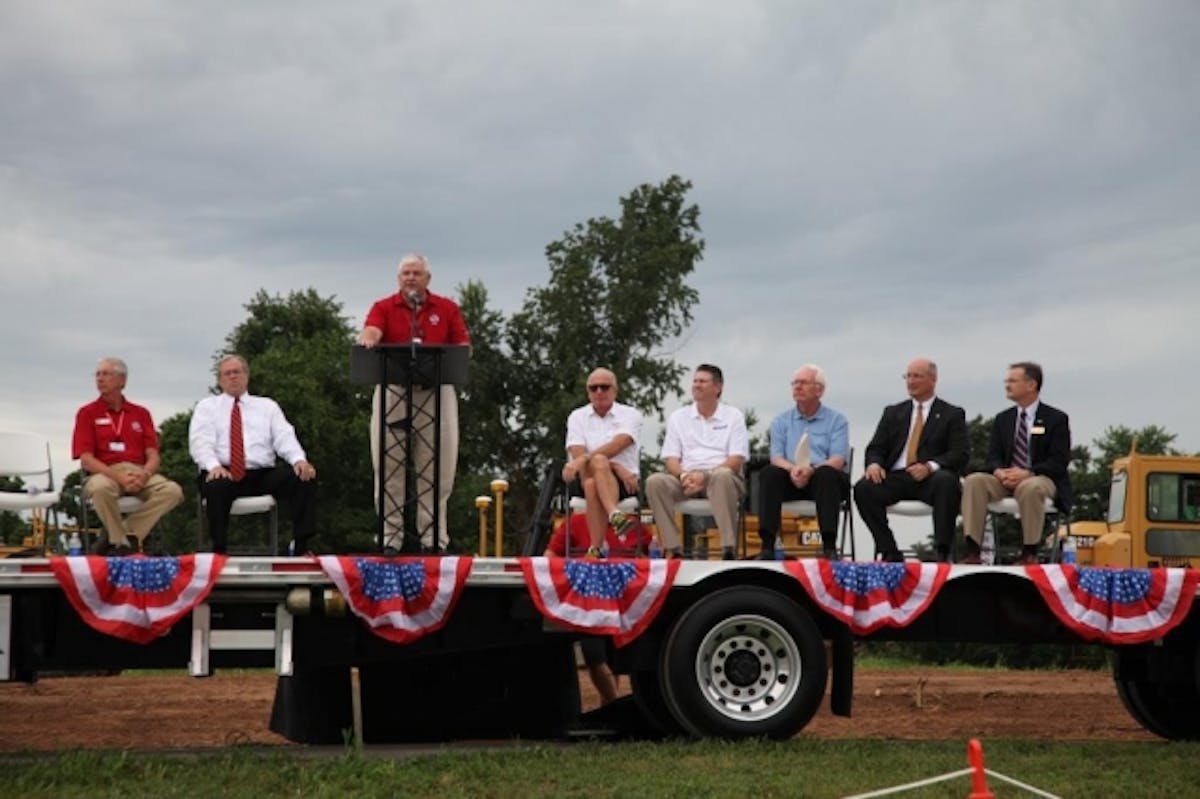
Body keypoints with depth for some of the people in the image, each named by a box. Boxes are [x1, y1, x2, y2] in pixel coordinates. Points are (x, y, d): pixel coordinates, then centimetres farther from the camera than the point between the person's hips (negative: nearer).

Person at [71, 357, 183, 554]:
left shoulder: (141, 414, 17)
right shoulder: (87, 413, 9)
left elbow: (153, 456, 8)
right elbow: (86, 460, -2)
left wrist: (144, 475, -16)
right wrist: (118, 477, -18)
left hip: (139, 473, 3)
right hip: (105, 473, -3)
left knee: (173, 491, -27)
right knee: (100, 488, -40)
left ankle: (120, 534, -18)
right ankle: (123, 543, -17)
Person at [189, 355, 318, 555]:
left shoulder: (267, 406, 21)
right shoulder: (207, 407, 16)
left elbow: (285, 438, 7)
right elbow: (200, 442, 0)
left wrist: (299, 460, -16)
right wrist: (214, 466, -23)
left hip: (263, 475, 2)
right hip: (223, 473, -2)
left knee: (305, 478, -24)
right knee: (216, 486, -39)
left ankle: (301, 546, -23)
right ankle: (219, 551, -28)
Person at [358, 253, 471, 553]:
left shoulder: (447, 309, 11)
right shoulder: (384, 308, 7)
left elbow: (464, 347, 6)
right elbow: (371, 331, -12)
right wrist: (368, 339, -36)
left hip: (436, 392, 1)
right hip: (392, 391, -1)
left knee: (437, 470, 0)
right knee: (390, 467, -1)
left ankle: (433, 537, 6)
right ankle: (392, 537, 4)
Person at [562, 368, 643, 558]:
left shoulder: (630, 414, 7)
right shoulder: (577, 417, 12)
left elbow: (616, 446, -13)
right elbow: (578, 454, -5)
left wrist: (584, 460, -26)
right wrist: (615, 467, -18)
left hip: (622, 481, -1)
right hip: (583, 482, 1)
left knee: (593, 484, -37)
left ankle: (595, 549, -43)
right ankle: (615, 515, -54)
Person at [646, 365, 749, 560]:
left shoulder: (733, 416, 9)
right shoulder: (678, 417, 18)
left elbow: (736, 461, -2)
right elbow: (671, 459, 10)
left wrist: (704, 476, -17)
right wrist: (684, 475, -14)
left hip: (720, 476, -3)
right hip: (687, 477, 3)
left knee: (722, 476, -39)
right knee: (655, 482, -27)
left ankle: (728, 550, -39)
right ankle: (674, 550, -29)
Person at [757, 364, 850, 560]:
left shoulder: (836, 420, 9)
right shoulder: (781, 421, 17)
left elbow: (838, 460, -5)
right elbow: (776, 458, 4)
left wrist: (812, 469, -25)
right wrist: (792, 469, -20)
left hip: (825, 481, -2)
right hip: (791, 484, 2)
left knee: (826, 474, -36)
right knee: (769, 473, -29)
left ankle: (829, 547, -39)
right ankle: (767, 546, -35)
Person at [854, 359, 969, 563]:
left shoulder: (952, 414, 11)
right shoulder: (893, 412, 22)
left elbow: (959, 455, -1)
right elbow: (875, 448, 16)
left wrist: (929, 467, -20)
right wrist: (874, 463, -10)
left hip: (931, 479, -3)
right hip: (895, 477, 3)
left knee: (946, 481, -37)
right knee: (863, 488, -27)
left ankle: (942, 552, -34)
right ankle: (889, 552, -21)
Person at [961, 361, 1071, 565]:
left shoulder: (1056, 419, 3)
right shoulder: (1002, 419, 18)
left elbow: (1059, 462, -7)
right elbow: (993, 456, 11)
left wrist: (1027, 473, -22)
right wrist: (999, 471, -14)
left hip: (1040, 479, -4)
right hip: (1006, 479, 4)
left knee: (1030, 488, -40)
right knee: (973, 481, -25)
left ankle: (1030, 554, -32)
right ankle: (973, 552, -33)